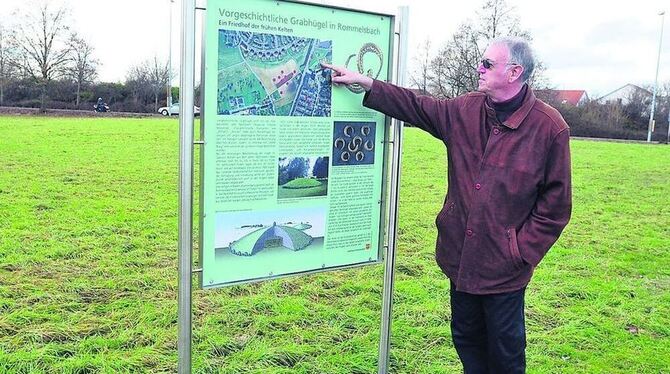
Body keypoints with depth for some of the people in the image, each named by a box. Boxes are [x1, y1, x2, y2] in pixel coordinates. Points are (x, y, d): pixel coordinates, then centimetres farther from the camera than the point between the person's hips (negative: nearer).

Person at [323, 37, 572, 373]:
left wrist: (523, 252, -11)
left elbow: (556, 204, -9)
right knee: (466, 339, 20)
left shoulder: (550, 127, -13)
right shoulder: (466, 110, 2)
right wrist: (366, 84, 5)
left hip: (503, 267, -5)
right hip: (461, 256, 5)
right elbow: (416, 107, 12)